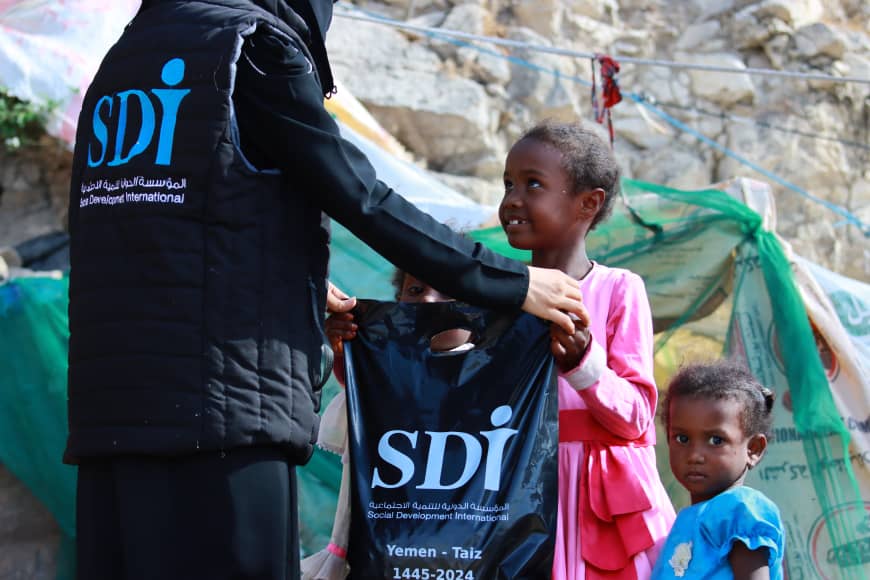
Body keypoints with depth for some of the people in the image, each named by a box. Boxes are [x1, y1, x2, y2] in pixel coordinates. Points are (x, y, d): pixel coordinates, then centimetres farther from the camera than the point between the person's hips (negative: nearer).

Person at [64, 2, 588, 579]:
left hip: (108, 409, 8)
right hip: (219, 409, -7)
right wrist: (510, 282, 5)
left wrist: (296, 283, 39)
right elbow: (365, 201, -4)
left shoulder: (127, 52, 19)